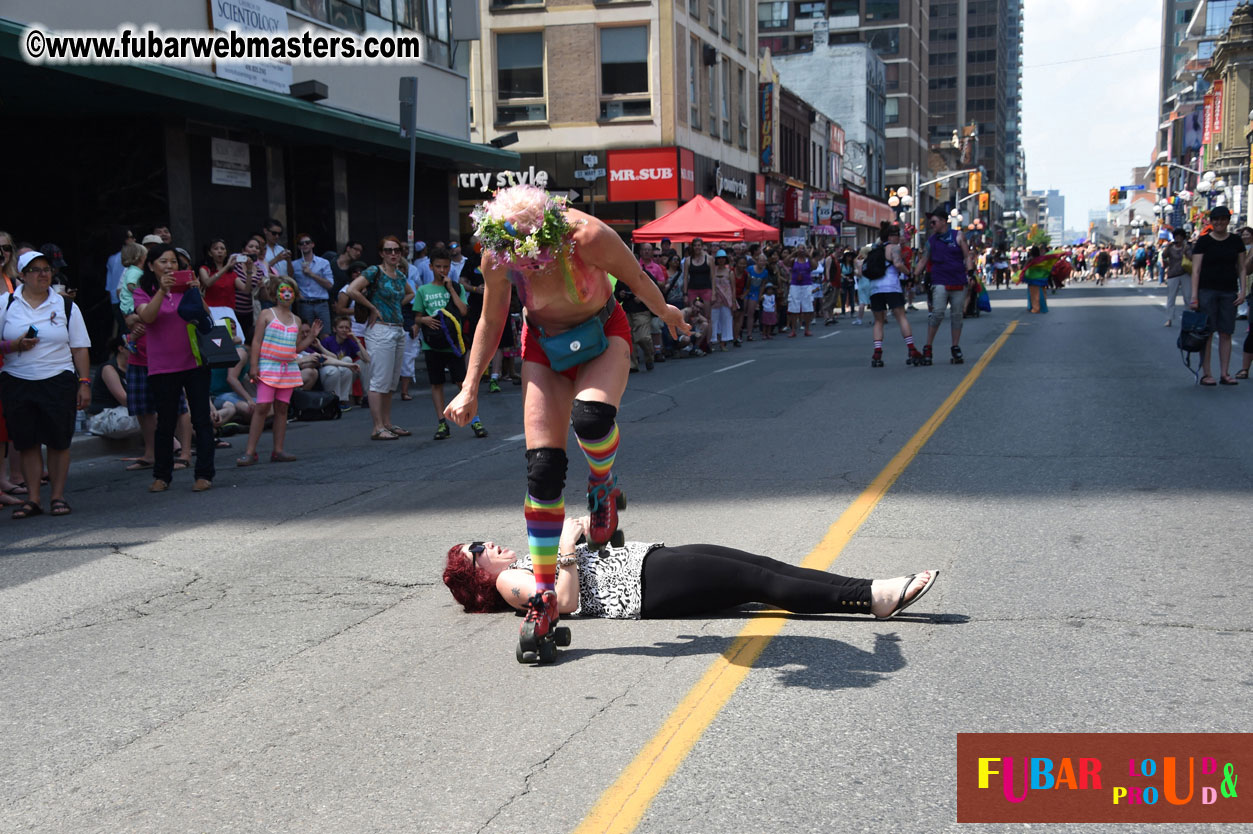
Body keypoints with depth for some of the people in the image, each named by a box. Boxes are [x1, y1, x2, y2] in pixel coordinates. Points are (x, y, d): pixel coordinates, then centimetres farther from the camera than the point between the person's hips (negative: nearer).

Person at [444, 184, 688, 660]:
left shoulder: (589, 237, -31)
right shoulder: (497, 256, -21)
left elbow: (636, 278, -8)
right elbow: (491, 322, -1)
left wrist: (665, 312, 10)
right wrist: (470, 387, -3)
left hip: (602, 336, -2)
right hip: (544, 346, 2)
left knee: (589, 415, -35)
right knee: (542, 468, -7)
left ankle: (603, 490, 2)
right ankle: (544, 593, 4)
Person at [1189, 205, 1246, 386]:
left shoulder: (1235, 242, 9)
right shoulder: (1203, 241, 0)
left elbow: (1241, 269, 13)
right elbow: (1196, 270, -3)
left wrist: (1242, 290, 1)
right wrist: (1194, 295, -11)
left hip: (1229, 292, 3)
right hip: (1207, 291, -3)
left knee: (1226, 333, 3)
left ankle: (1224, 374, 7)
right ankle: (1205, 373, 2)